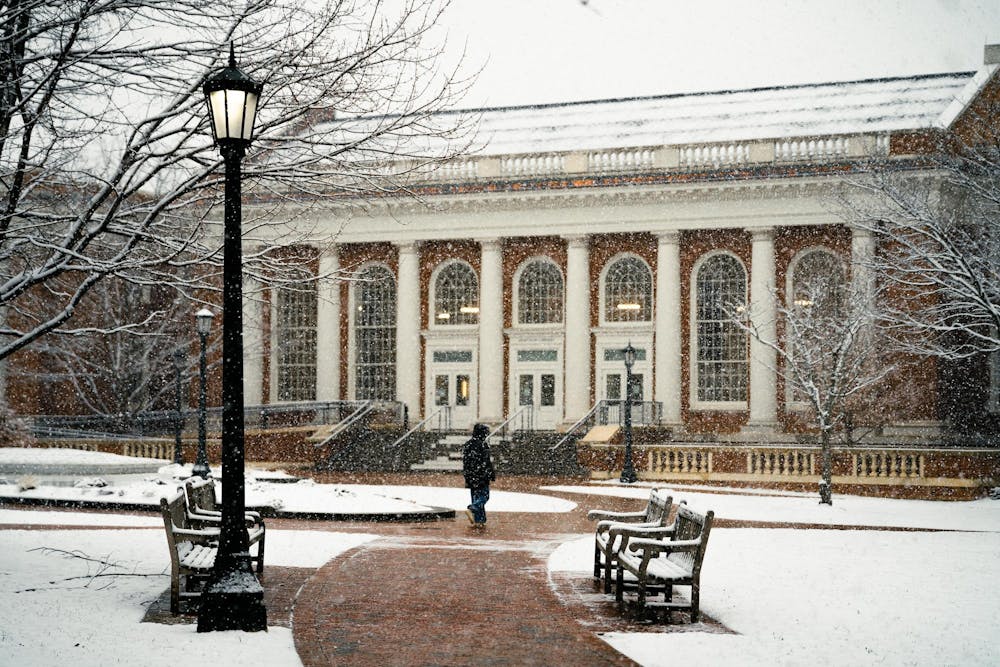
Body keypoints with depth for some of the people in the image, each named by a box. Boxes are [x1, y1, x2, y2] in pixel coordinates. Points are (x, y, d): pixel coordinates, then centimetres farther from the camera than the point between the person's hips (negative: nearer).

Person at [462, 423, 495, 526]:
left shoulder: (467, 444, 8)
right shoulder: (483, 445, -13)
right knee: (484, 496, 0)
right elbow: (487, 462, -13)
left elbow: (465, 461, 13)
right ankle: (471, 509, -22)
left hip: (471, 476, 7)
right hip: (481, 475, -7)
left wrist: (467, 475, 20)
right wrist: (492, 475, -5)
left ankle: (478, 520, 10)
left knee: (475, 497, 11)